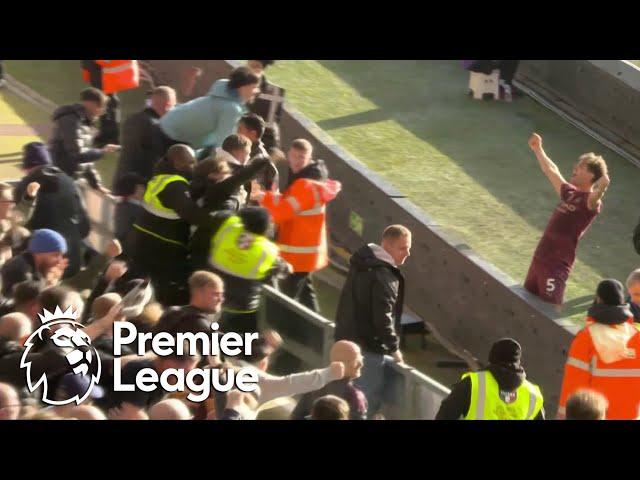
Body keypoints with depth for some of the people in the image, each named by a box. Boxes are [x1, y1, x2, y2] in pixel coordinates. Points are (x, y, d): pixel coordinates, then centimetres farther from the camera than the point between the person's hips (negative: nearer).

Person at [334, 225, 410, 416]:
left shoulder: (363, 263, 10)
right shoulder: (384, 275, -21)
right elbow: (383, 317, -24)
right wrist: (394, 348, -13)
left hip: (346, 338, 10)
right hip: (368, 348, -10)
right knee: (369, 400, -4)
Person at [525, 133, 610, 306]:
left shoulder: (591, 201, -13)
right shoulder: (570, 192, 11)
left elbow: (596, 195, -37)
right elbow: (552, 171, 26)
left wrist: (602, 187, -59)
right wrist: (537, 149, 35)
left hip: (557, 265, -9)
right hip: (540, 257, 9)